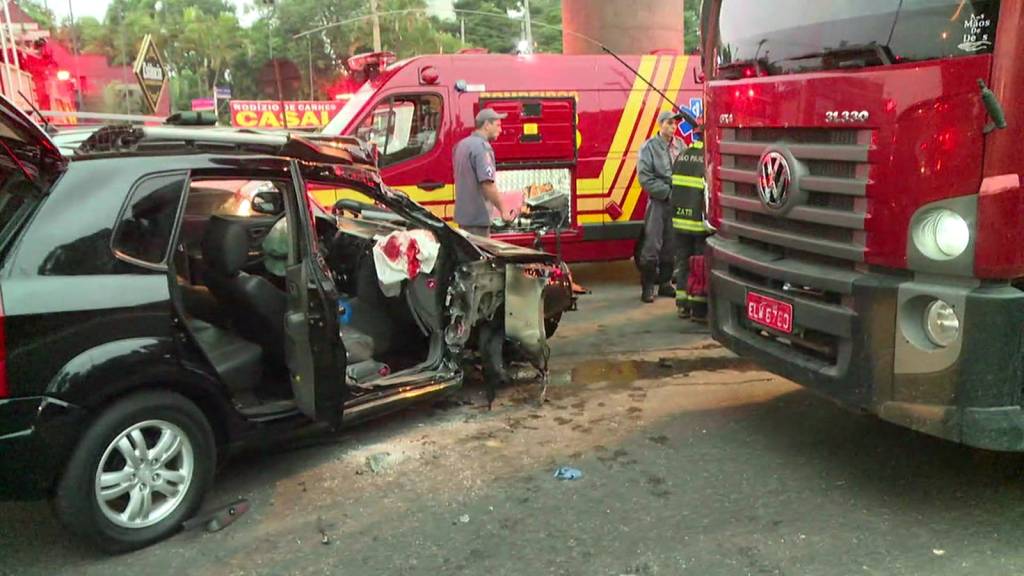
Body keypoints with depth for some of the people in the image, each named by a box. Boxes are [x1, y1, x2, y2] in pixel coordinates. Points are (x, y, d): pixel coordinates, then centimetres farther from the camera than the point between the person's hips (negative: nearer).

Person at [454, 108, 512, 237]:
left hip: (463, 213, 9)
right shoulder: (482, 147, -17)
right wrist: (503, 211, -17)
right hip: (478, 216, -9)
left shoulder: (462, 144, 13)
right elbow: (487, 184, -24)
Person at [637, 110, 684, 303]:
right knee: (652, 245, -6)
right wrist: (667, 192, -13)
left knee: (671, 246, 10)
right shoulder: (649, 147, -4)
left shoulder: (680, 146, 11)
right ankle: (648, 286, 2)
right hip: (658, 202, -5)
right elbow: (645, 177, -10)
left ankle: (665, 282, 21)